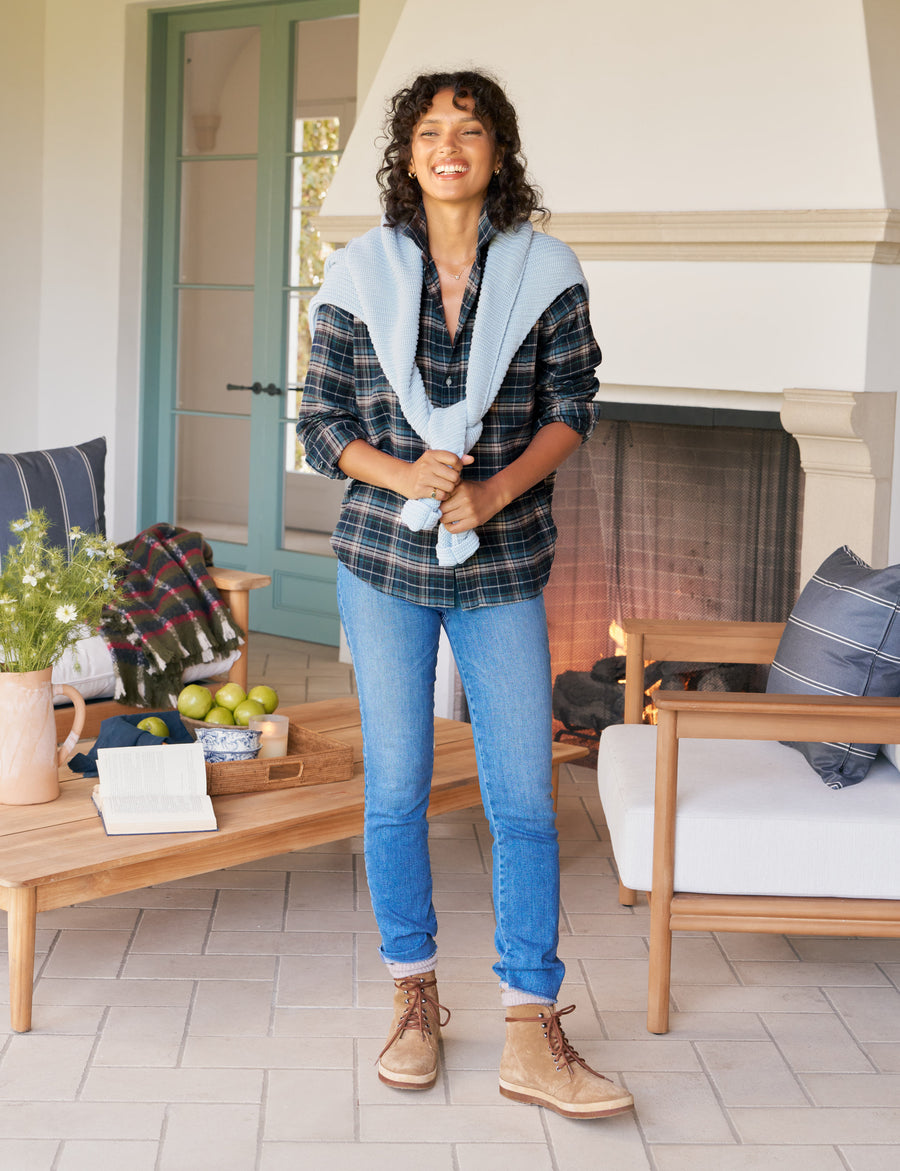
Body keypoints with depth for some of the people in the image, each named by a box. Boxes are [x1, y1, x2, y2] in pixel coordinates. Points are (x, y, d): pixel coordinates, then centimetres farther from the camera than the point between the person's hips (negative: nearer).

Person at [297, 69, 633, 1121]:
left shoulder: (545, 272, 0)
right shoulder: (360, 274, 0)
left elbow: (572, 405, 3)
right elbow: (321, 423, 2)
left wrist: (494, 489, -14)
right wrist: (402, 474, -17)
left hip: (503, 568, 0)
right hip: (384, 561, 0)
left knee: (524, 799, -2)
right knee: (395, 790, 7)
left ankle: (531, 1038, 6)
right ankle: (415, 996, 25)